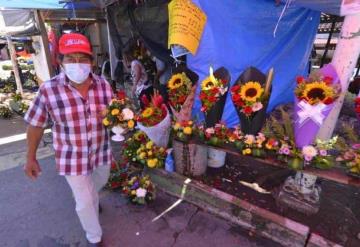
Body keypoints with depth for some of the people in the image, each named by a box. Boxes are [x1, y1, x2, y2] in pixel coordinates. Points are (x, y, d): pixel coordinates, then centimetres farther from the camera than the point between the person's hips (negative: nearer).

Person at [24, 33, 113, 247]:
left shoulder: (103, 85, -10)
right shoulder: (49, 90, -17)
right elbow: (36, 125, -5)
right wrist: (31, 158, 1)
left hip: (101, 152, 4)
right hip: (73, 158, -3)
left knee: (100, 183, 30)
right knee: (85, 202, 9)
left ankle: (90, 197, 67)